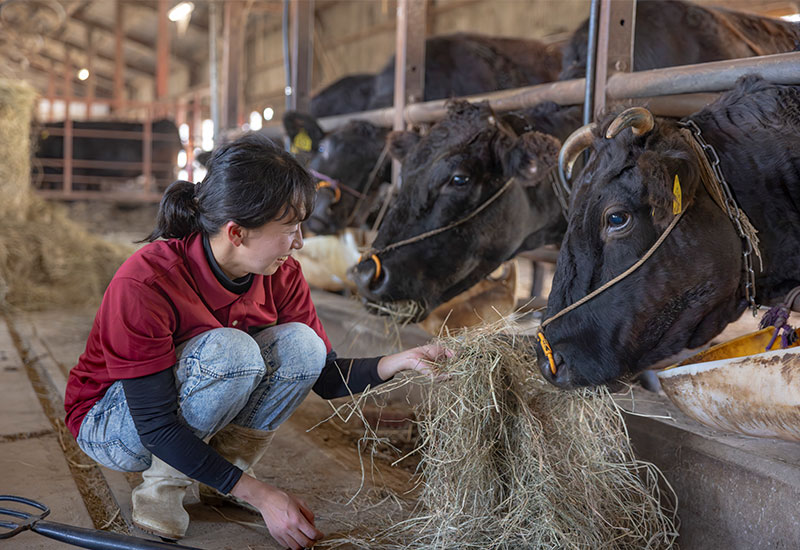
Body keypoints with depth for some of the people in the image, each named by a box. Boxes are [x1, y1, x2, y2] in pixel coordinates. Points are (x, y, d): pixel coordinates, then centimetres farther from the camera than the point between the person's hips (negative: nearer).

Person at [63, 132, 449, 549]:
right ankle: (161, 485, -13)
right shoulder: (145, 281, -32)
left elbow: (327, 378, -4)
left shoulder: (282, 276, -14)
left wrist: (400, 362, -23)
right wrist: (259, 495, -32)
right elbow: (154, 425, -31)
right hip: (111, 423, -6)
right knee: (231, 349, -34)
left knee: (300, 342, -20)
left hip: (201, 416, 6)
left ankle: (220, 478, -5)